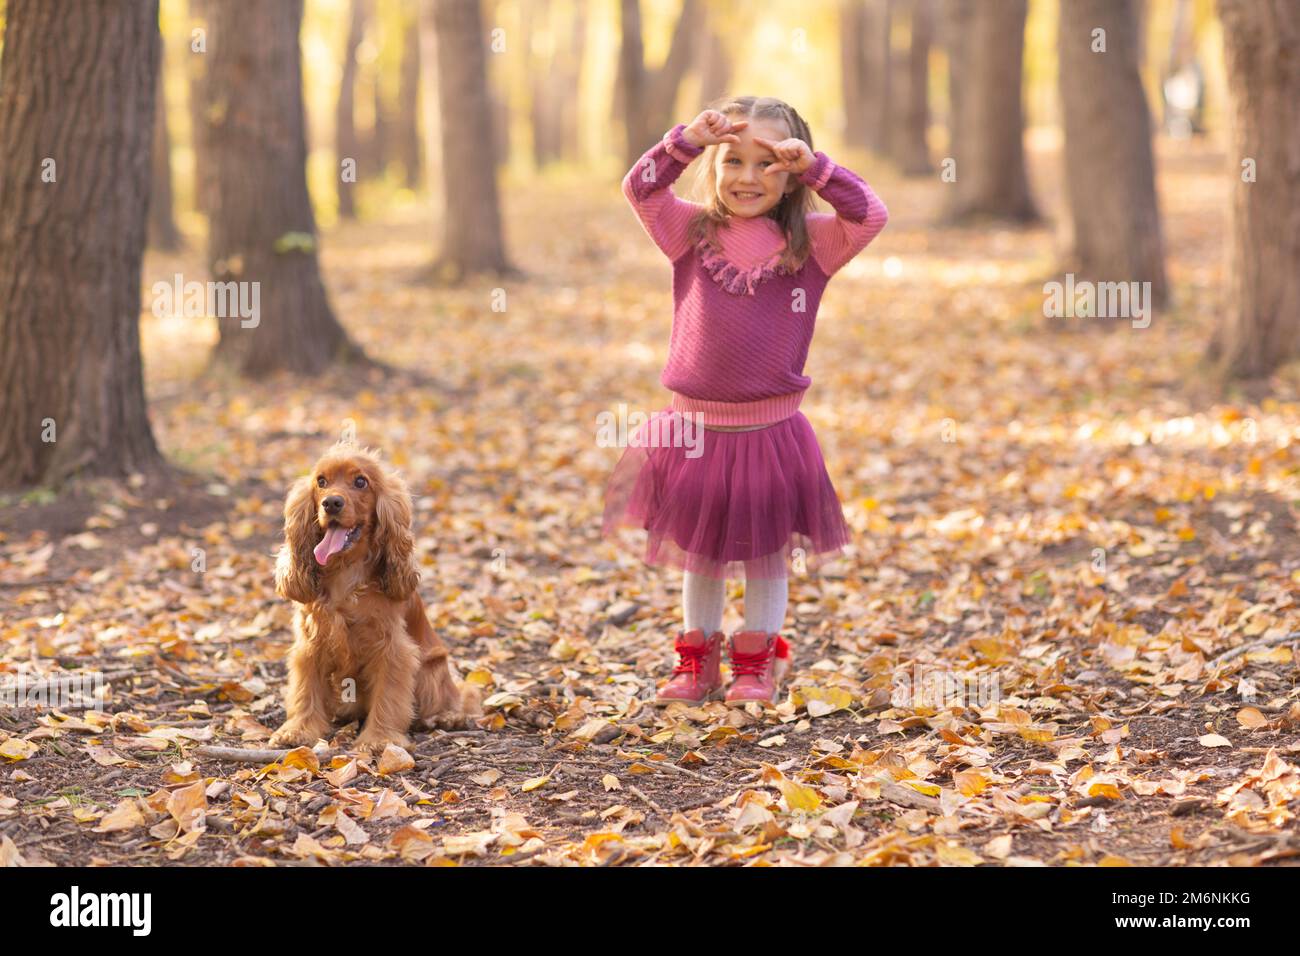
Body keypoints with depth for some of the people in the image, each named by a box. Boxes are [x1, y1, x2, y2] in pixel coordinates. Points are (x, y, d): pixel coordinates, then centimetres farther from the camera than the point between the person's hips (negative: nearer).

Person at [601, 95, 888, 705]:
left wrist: (814, 167, -19)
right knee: (699, 551, 14)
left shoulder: (809, 244, -1)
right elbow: (639, 188, -8)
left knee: (767, 553, 10)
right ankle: (697, 662, 27)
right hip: (696, 429, 1)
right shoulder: (692, 232, 2)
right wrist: (686, 140, -19)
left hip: (771, 431, -1)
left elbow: (870, 216, -13)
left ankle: (758, 664, 25)